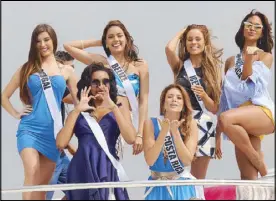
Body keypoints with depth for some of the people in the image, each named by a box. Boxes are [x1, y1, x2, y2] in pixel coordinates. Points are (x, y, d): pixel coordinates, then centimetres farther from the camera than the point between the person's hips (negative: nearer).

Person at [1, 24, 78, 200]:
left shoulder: (66, 70, 9)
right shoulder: (27, 68, 8)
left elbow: (78, 100, 9)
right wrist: (16, 114, 1)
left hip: (53, 131, 2)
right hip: (30, 128, -1)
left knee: (42, 185, 6)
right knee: (32, 172, -24)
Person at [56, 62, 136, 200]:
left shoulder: (118, 111, 12)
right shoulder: (78, 113, 13)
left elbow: (130, 139, -6)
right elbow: (61, 143, -2)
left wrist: (113, 107, -8)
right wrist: (77, 110, -4)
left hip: (108, 171, 0)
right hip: (82, 171, 0)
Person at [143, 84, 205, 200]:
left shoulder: (190, 124, -5)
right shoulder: (151, 124, -6)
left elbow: (187, 161, -11)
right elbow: (150, 160, -13)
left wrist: (175, 132, -20)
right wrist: (164, 131, -20)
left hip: (182, 185, 0)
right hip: (158, 185, 0)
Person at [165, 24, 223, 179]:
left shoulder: (212, 69, 9)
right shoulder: (180, 66, 8)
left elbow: (215, 108, 5)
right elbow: (169, 49, -16)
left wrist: (203, 95, -15)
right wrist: (181, 32, 2)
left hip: (204, 126, 1)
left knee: (198, 181, 5)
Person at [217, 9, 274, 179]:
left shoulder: (266, 56, 10)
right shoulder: (231, 61, 20)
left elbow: (248, 80, -3)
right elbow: (227, 91, 18)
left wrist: (248, 60, -20)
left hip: (261, 112, -4)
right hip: (240, 117, 4)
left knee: (226, 119, -33)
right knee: (248, 177, -8)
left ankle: (260, 164, -16)